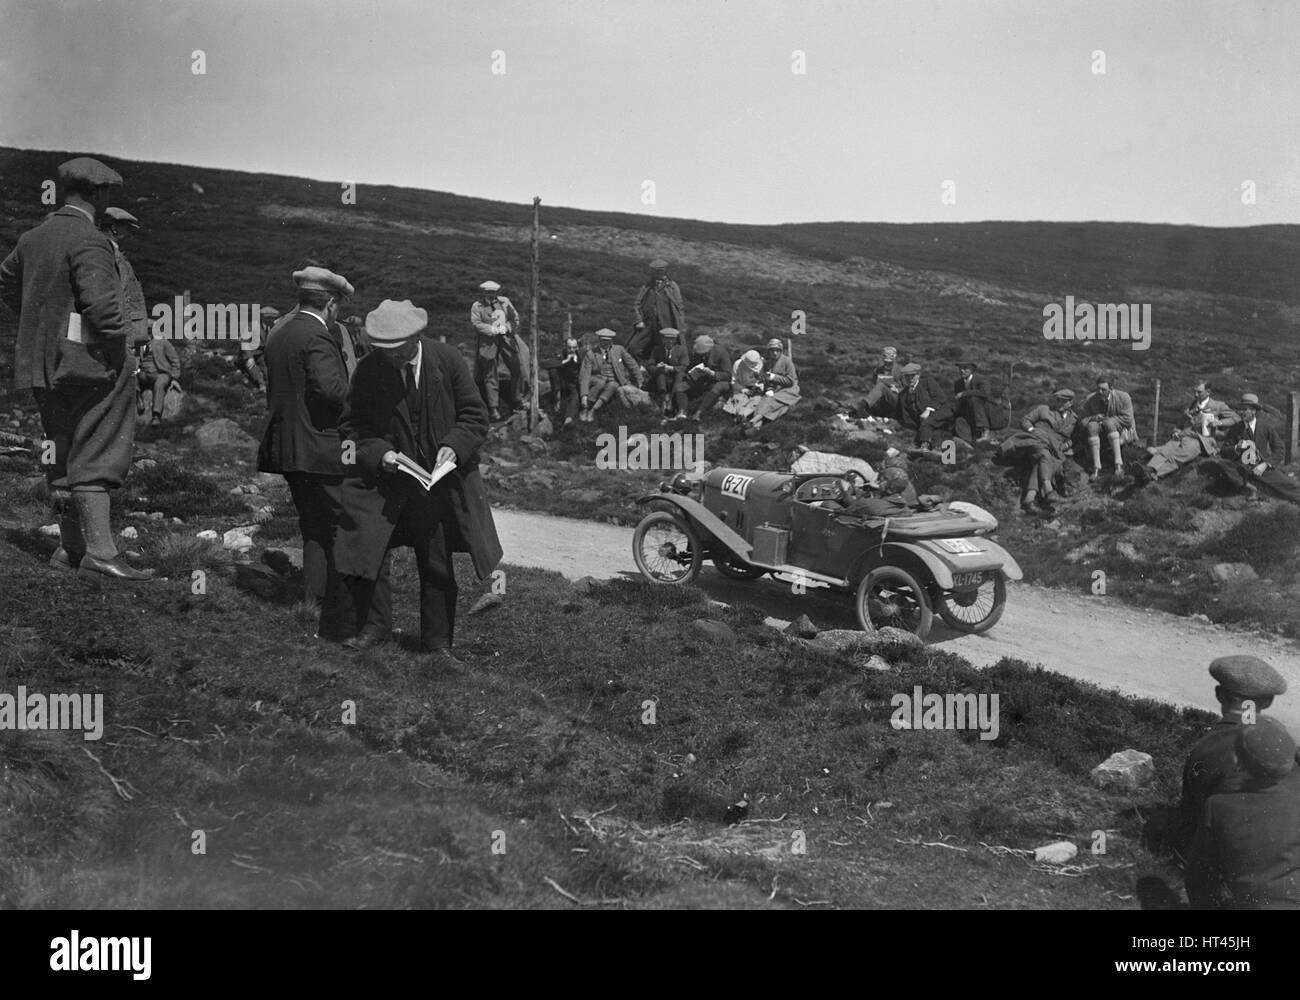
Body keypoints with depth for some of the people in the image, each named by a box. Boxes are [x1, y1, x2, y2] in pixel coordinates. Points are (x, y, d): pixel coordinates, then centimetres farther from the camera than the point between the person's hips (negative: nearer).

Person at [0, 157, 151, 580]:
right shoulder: (89, 241, -15)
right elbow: (101, 304, -26)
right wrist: (119, 354, -14)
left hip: (44, 363, 8)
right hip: (87, 361, -8)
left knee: (63, 456, 14)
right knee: (95, 458, -7)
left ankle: (70, 546, 21)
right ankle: (99, 552, -10)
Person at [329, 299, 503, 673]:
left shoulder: (447, 361, -9)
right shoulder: (368, 370, -8)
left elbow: (474, 416, -1)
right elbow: (352, 425, 0)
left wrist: (453, 446, -18)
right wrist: (379, 452, -17)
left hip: (438, 478, 0)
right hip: (383, 479, 0)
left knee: (438, 565, 6)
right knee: (366, 551, -2)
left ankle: (438, 644, 19)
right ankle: (373, 624, 23)